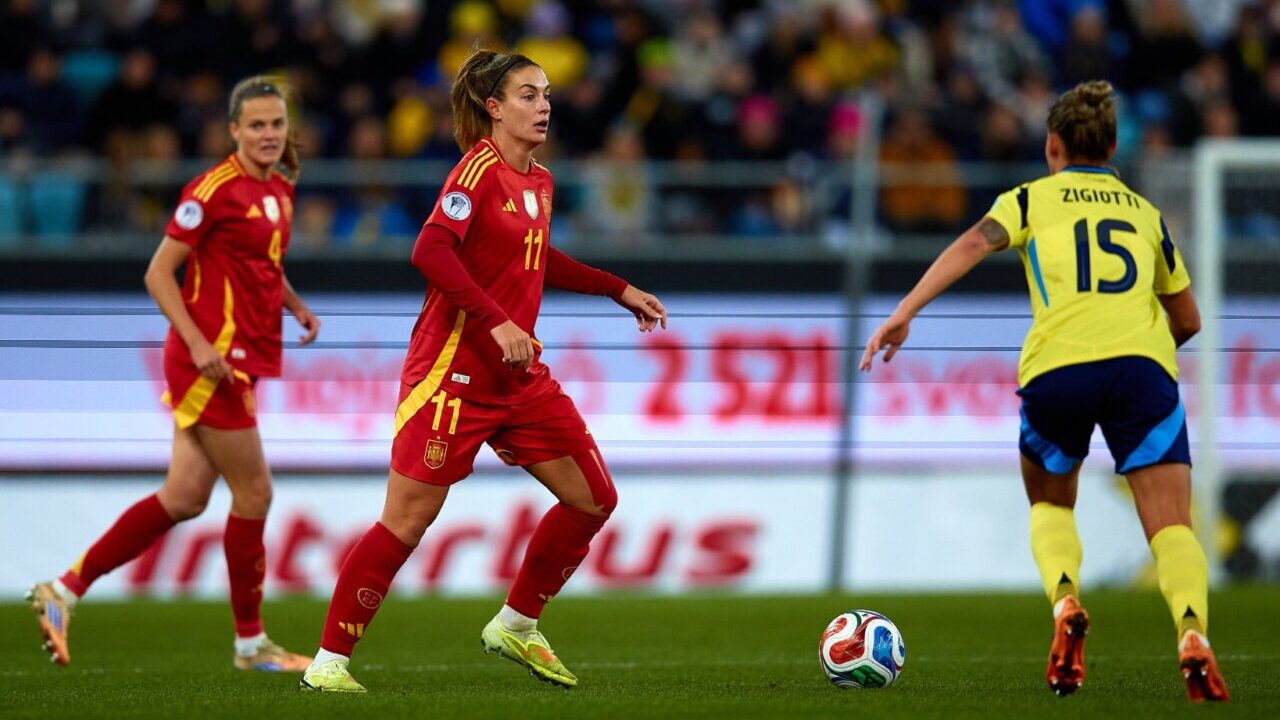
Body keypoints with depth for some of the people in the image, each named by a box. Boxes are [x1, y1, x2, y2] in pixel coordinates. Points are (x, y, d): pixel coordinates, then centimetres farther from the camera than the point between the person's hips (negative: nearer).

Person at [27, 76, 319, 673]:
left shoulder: (280, 191, 11)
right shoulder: (215, 190, -14)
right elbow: (158, 273, -14)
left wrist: (295, 305, 11)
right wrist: (200, 344, -22)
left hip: (241, 361, 9)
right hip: (213, 359, -9)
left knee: (184, 498, 7)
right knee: (254, 495, -2)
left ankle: (65, 589, 14)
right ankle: (250, 642, 12)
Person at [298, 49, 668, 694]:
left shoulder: (538, 182, 12)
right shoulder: (480, 170, -13)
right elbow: (431, 253, -26)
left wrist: (619, 290, 29)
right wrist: (496, 321, -32)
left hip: (520, 375, 8)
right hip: (455, 369, -8)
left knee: (594, 499, 6)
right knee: (407, 522, -9)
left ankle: (515, 628, 21)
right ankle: (328, 661, 0)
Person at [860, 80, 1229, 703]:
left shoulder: (1031, 199, 20)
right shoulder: (1143, 212, 27)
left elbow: (975, 243, 0)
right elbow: (1188, 320, 31)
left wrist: (903, 313, -8)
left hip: (1056, 369, 0)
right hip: (1142, 364, 1)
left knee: (1049, 505, 24)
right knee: (1171, 526, -4)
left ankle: (1065, 603, -6)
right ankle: (1192, 633, -33)